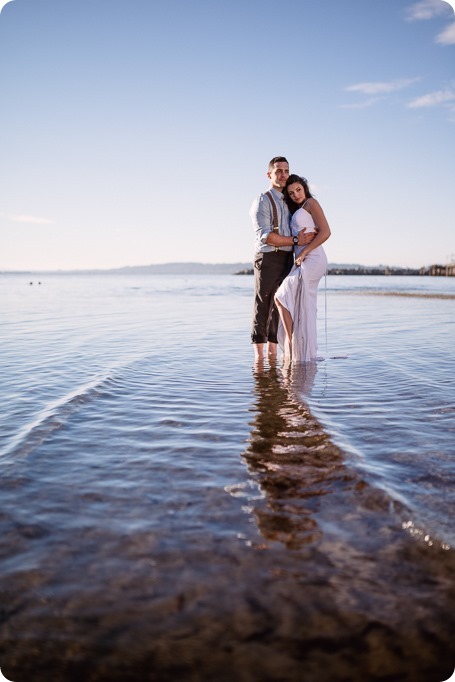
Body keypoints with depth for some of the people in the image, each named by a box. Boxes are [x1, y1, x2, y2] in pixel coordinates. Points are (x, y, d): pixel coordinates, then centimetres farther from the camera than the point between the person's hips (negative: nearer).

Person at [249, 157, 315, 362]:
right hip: (268, 258, -7)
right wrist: (296, 240, -15)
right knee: (263, 305, -5)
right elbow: (265, 236, -15)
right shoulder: (262, 201, -4)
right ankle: (259, 353, -1)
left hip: (287, 258, 7)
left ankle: (273, 350, 9)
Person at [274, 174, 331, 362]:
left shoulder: (311, 203, 0)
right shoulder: (295, 211, 26)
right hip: (302, 262, 9)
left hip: (312, 260, -9)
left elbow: (325, 232, -11)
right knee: (301, 309, 6)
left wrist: (303, 252, -15)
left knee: (281, 296, -16)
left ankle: (290, 343, -12)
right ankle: (306, 352, 9)